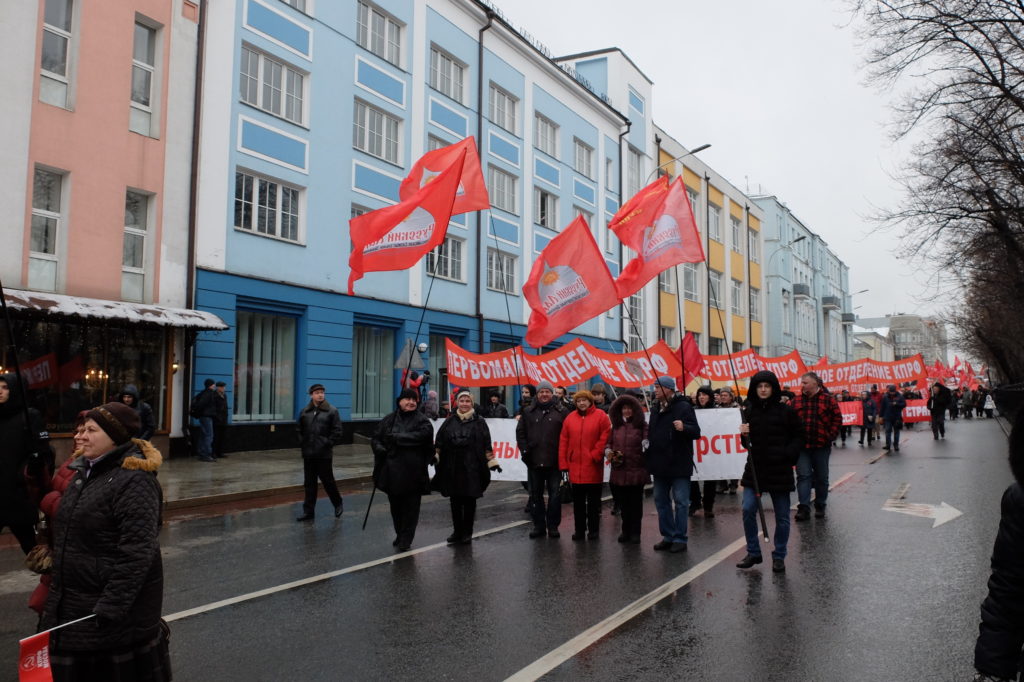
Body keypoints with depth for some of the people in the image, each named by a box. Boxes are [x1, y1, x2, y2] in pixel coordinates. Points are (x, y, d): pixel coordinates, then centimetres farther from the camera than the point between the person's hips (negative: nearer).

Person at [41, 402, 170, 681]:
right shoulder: (86, 471, 8)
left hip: (119, 602, -9)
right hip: (74, 601, 9)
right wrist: (56, 594, 22)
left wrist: (111, 607, -25)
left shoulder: (134, 481, -21)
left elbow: (137, 552, -25)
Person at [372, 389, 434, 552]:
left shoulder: (422, 421, -1)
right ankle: (400, 535, 31)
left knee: (410, 507, 1)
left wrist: (396, 437, -20)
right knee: (395, 506, 15)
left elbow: (421, 436, -21)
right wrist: (380, 448, -12)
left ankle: (406, 540, 10)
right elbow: (376, 438, 10)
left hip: (412, 472, -4)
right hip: (391, 471, 4)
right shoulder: (389, 420, 11)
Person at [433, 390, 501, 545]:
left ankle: (467, 532, 14)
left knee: (469, 500, 3)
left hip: (472, 467, -2)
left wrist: (492, 462, -3)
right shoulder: (449, 422, 9)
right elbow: (439, 442, 10)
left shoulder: (479, 422, 2)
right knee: (455, 500, 8)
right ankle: (457, 531, 19)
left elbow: (486, 445, 1)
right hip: (452, 467, 2)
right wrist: (435, 455, 1)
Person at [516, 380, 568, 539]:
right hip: (534, 461, 2)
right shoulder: (528, 411, 9)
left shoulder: (561, 411, 2)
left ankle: (553, 526, 13)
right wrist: (525, 451, 0)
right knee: (535, 494, 9)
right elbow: (520, 432, 9)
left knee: (555, 494, 2)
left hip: (554, 461, -2)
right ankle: (539, 525, 19)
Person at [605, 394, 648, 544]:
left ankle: (635, 532, 15)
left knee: (635, 502, 4)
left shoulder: (642, 425, -1)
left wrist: (646, 445, -28)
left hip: (636, 470, -3)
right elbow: (608, 442, 14)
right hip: (619, 470, 4)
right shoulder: (616, 426, 11)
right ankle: (626, 530, 24)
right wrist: (608, 451, -6)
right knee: (623, 502, 11)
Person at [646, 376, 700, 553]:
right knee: (661, 500, 12)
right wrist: (647, 435, 8)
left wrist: (684, 427, -33)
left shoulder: (683, 407, -9)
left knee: (680, 502, -1)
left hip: (679, 464, -7)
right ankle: (668, 536, 22)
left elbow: (696, 432, -16)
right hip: (659, 464, 8)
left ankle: (680, 539, 6)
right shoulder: (655, 408, 13)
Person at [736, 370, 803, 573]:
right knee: (748, 509, -5)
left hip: (780, 470, -2)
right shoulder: (749, 411, 4)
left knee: (782, 516, 7)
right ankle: (753, 552, 11)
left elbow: (798, 436, 1)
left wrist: (788, 454, -14)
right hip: (755, 468, 2)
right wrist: (744, 435, -9)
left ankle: (779, 556, 22)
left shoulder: (786, 411, -5)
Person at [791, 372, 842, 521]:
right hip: (802, 446, 1)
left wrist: (831, 435, -5)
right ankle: (803, 508, -6)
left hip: (821, 446, -1)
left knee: (821, 478, 10)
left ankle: (820, 507, 23)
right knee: (803, 476, -5)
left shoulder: (828, 399, -1)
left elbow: (837, 418, 1)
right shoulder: (796, 401, 5)